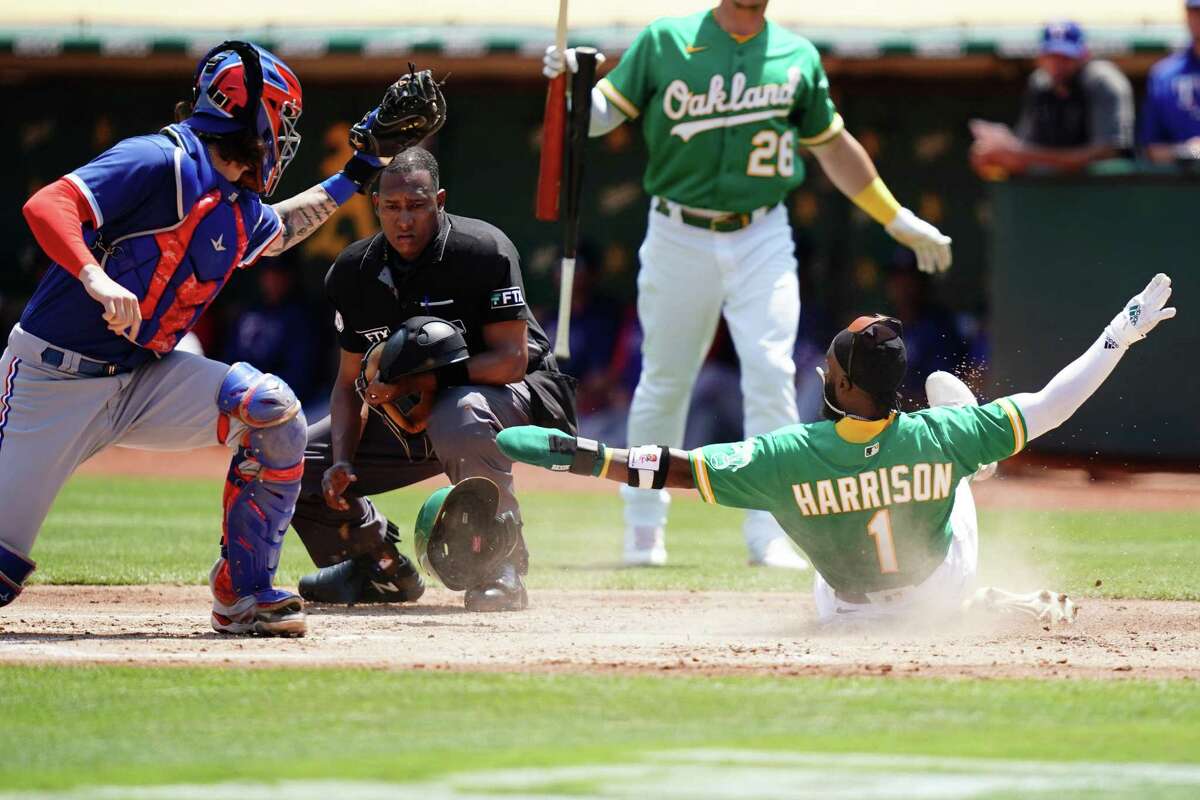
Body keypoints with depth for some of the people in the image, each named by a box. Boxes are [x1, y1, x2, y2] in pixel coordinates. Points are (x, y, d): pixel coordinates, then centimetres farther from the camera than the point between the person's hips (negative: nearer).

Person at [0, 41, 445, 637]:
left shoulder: (240, 213, 10)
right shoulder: (162, 163, -16)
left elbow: (279, 230, 36)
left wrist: (353, 176, 28)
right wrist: (96, 279, -42)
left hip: (146, 380, 7)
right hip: (54, 381, -7)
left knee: (270, 408, -15)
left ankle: (243, 593, -7)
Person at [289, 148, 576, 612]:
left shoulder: (482, 251, -21)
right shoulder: (355, 271, -4)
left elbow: (512, 359, -25)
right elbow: (350, 382, 2)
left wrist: (430, 381, -32)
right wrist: (342, 462, -13)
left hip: (513, 394, -6)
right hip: (410, 417, 6)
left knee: (460, 416, -42)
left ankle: (502, 570, -26)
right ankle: (378, 570, 19)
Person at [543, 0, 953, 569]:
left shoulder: (798, 56, 8)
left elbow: (832, 147, 19)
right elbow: (601, 115, 2)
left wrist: (898, 220, 21)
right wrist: (571, 81, -19)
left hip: (762, 242, 1)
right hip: (679, 239, -1)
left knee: (771, 373, -11)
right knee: (664, 382, 5)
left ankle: (769, 536, -6)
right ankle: (644, 526, 21)